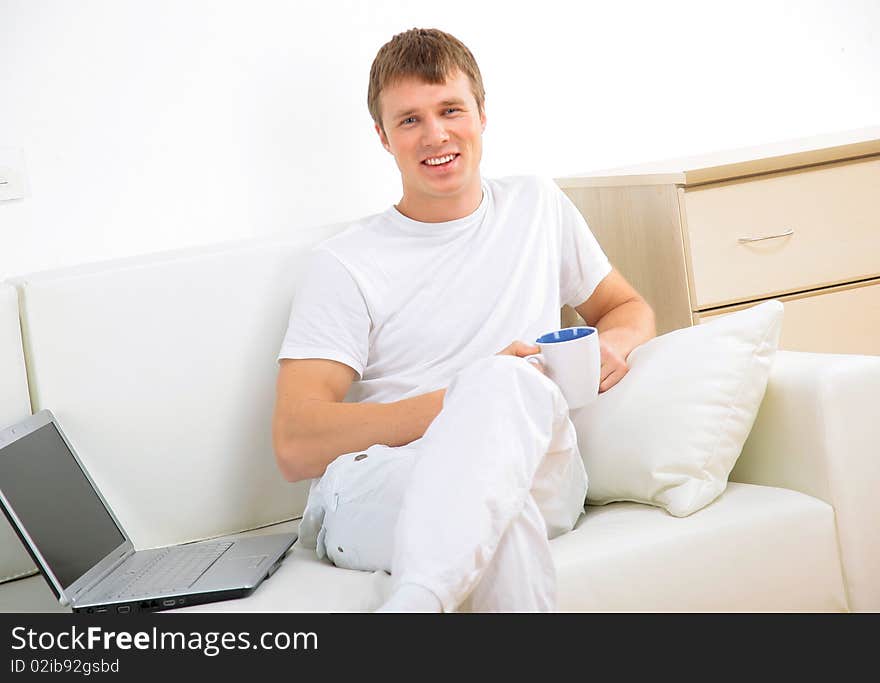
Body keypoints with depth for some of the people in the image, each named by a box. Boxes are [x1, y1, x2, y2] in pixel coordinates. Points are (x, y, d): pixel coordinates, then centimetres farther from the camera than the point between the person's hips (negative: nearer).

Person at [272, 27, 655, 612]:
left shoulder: (537, 207, 22)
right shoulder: (345, 265, 7)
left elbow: (630, 309, 35)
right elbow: (295, 446, -4)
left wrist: (614, 345, 7)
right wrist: (480, 395, -14)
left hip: (537, 474, 4)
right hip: (377, 487, -4)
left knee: (508, 383, -35)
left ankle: (414, 601, -48)